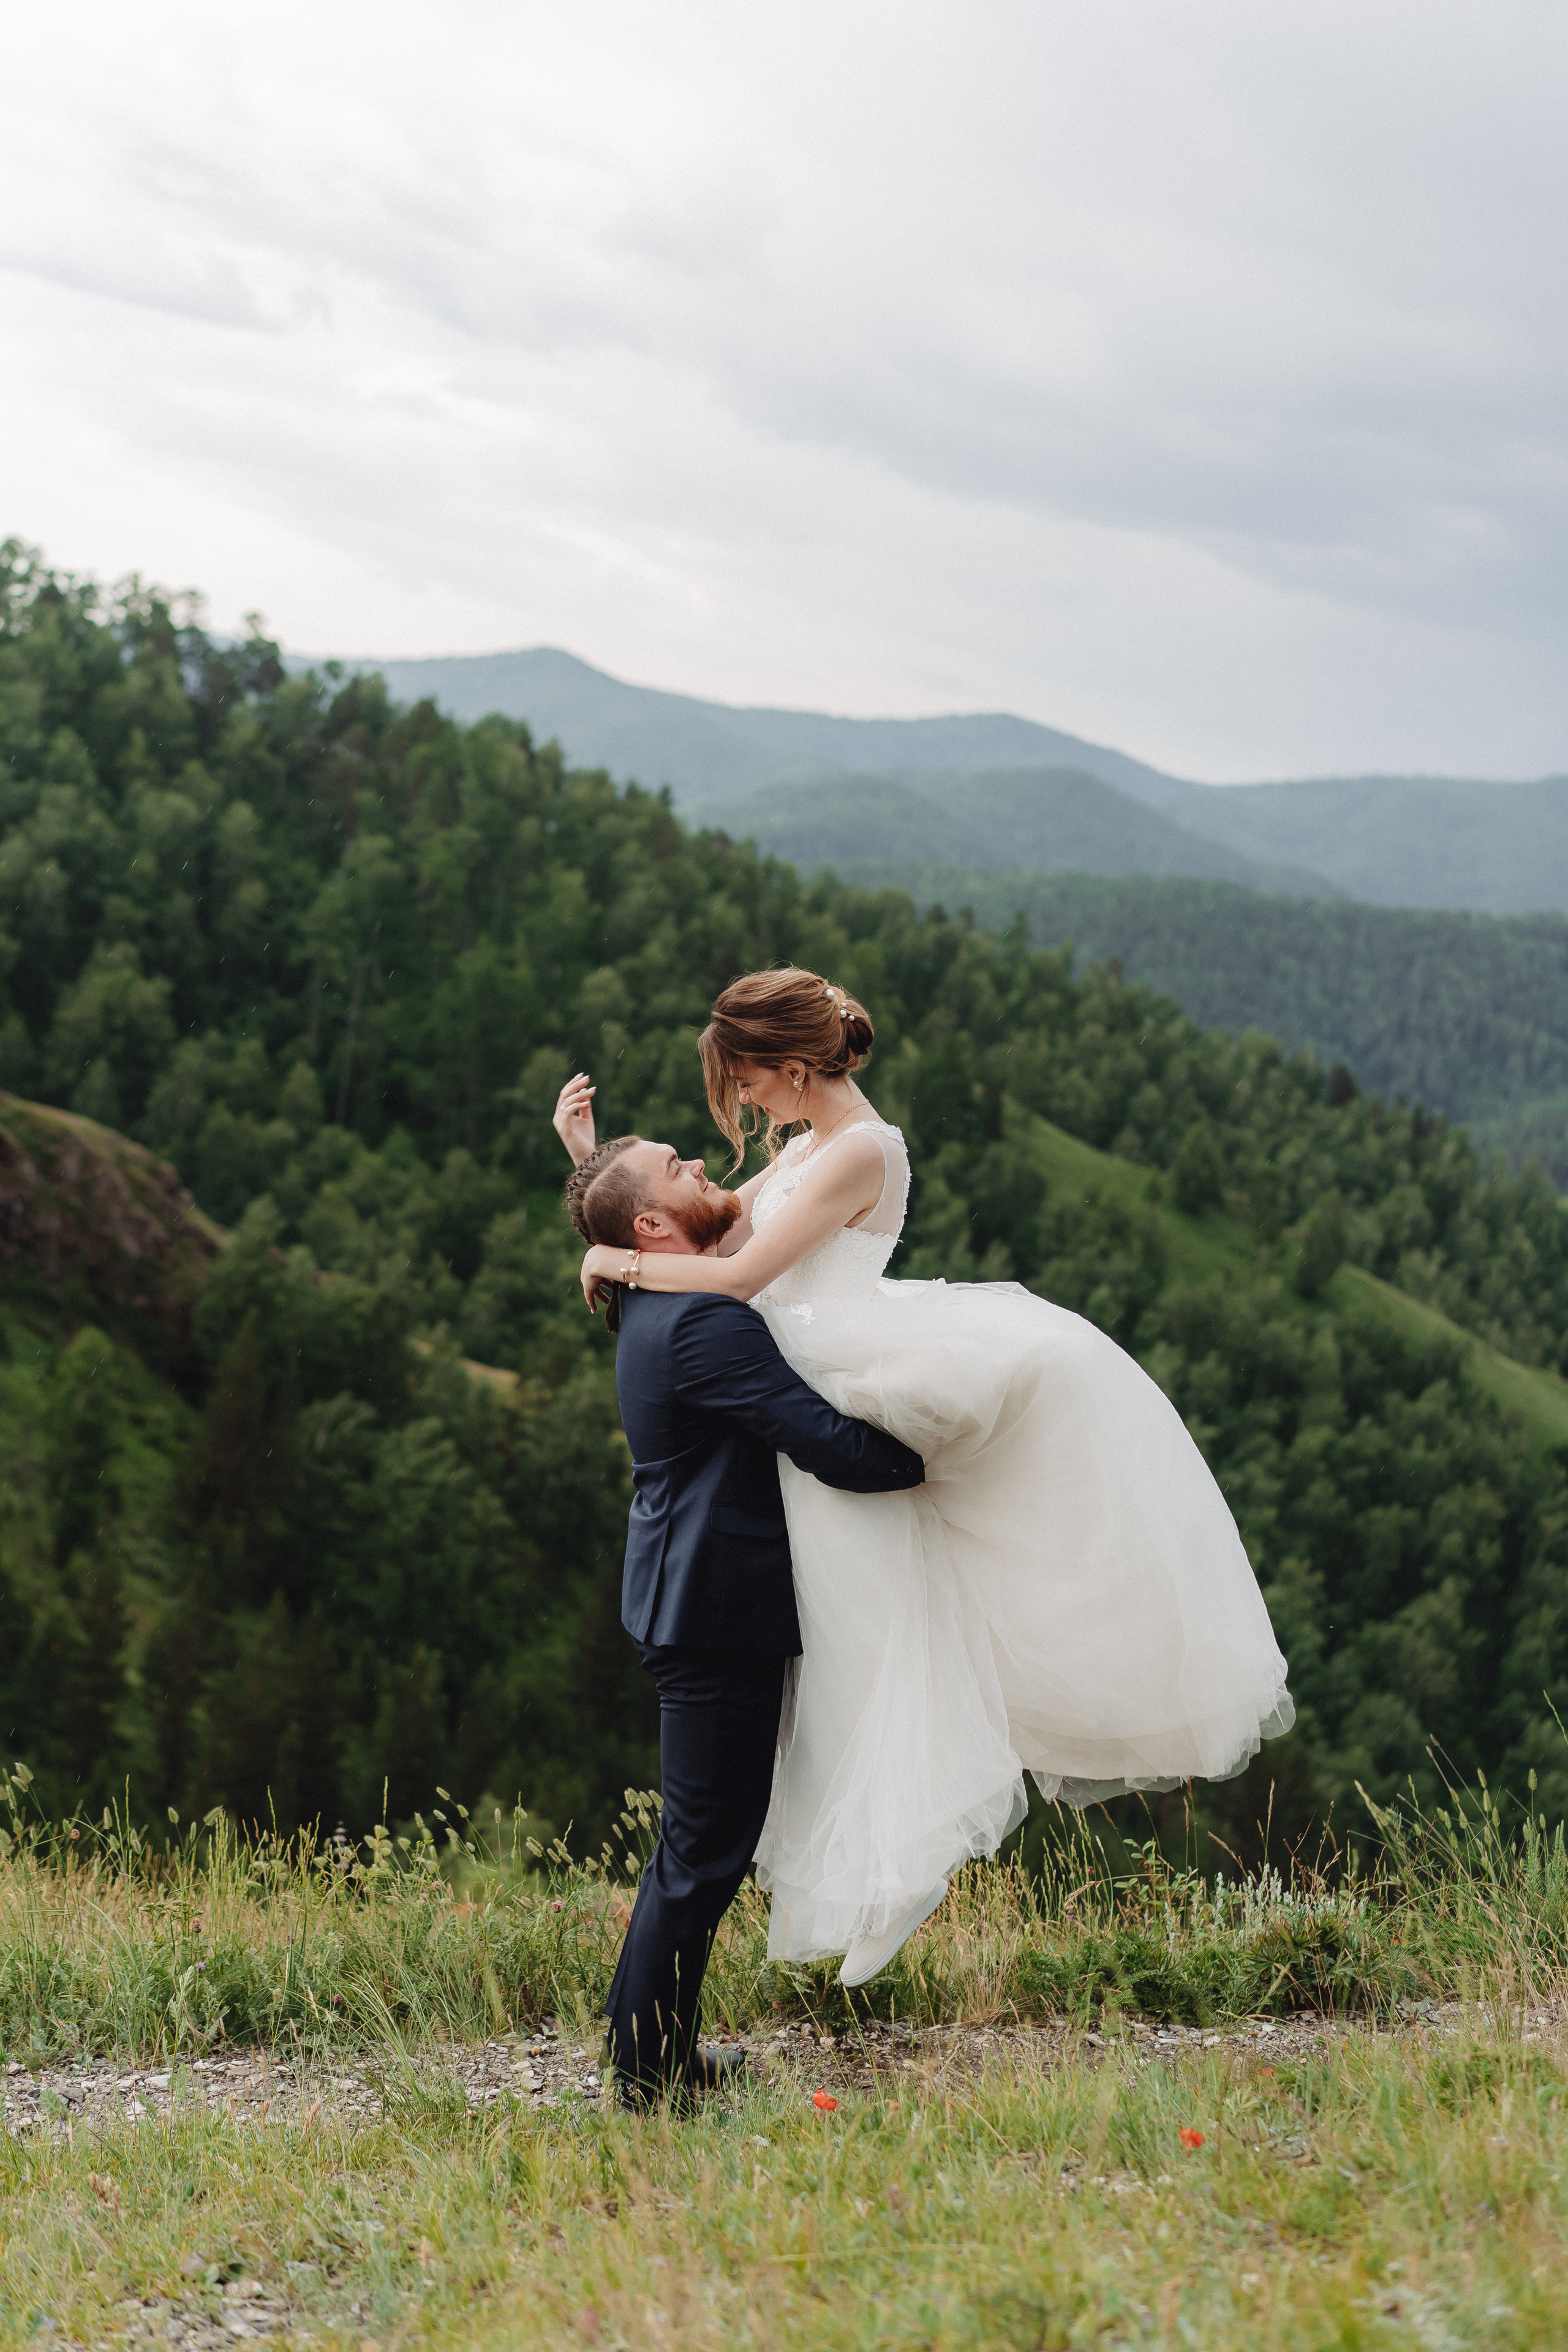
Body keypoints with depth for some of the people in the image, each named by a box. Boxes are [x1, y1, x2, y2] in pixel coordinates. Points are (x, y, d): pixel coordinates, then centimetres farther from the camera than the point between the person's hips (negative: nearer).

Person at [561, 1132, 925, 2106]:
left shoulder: (666, 1311, 12)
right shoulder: (704, 1323, -20)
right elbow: (836, 1449, -23)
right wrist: (938, 1452, -9)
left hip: (699, 1606, 11)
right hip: (719, 1614, -11)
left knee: (703, 1842, 18)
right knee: (706, 1849, -4)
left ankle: (660, 2052, 27)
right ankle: (651, 2074, 3)